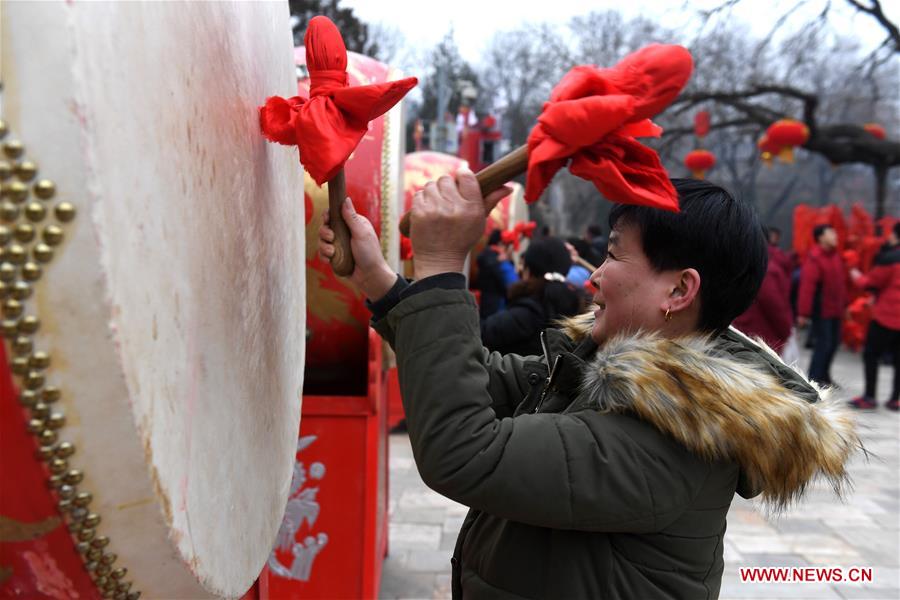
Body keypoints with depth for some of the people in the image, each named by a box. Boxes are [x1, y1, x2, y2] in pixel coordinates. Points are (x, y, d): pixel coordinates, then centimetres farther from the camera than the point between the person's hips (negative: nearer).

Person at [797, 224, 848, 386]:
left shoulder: (836, 255, 8)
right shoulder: (814, 258, -18)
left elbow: (841, 282, 14)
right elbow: (807, 286, -22)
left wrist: (844, 304, 15)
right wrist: (804, 313, -24)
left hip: (835, 308, 9)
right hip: (821, 309, -8)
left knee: (834, 342, 14)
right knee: (823, 343, -5)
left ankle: (824, 375, 29)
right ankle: (814, 379, 6)